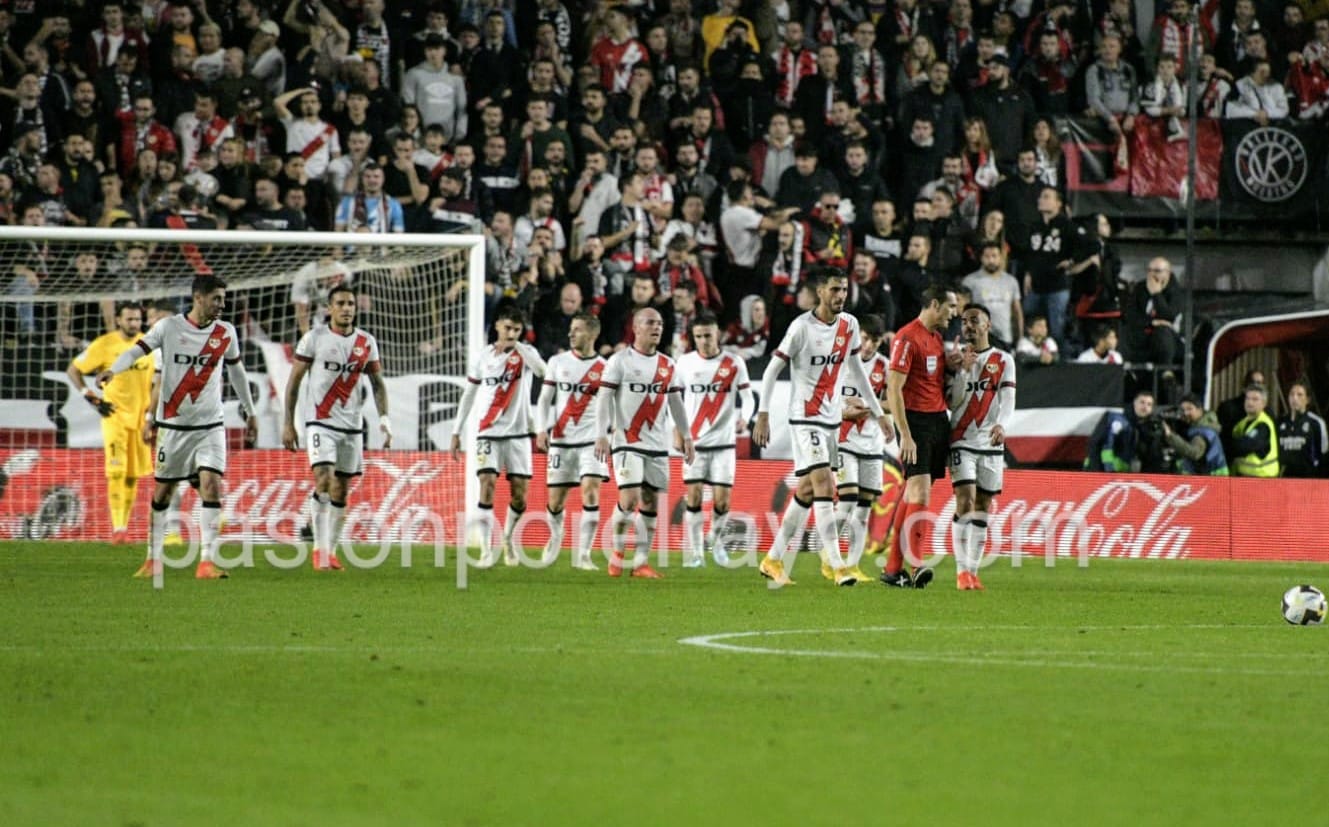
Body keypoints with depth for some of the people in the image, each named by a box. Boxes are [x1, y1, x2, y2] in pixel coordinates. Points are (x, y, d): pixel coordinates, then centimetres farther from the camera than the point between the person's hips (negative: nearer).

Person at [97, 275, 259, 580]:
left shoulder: (226, 332, 4)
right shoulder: (169, 327, -4)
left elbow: (236, 370, 17)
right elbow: (137, 350, -11)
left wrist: (250, 412, 22)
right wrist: (113, 370, -31)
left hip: (210, 426, 1)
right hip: (172, 425, -1)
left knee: (212, 485, -13)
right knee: (162, 490, 6)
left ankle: (207, 561, -12)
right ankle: (153, 560, 18)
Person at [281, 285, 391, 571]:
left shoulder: (367, 342, 7)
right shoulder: (314, 338, -2)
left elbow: (377, 383, 12)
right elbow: (294, 381, 1)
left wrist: (384, 418, -2)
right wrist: (288, 423, -2)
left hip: (352, 425, 4)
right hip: (320, 423, -4)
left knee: (341, 492, 6)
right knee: (324, 480, -18)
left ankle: (331, 551, 15)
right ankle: (320, 548, -16)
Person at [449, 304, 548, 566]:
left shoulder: (526, 352, 1)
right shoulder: (483, 356, 6)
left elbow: (542, 370, -23)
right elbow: (468, 395, 13)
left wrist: (516, 345, -26)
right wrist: (457, 431, 10)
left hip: (518, 433, 0)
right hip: (488, 432, 0)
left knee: (519, 493, 1)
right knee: (487, 484, -16)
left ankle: (508, 541, 26)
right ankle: (485, 550, -17)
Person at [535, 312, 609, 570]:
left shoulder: (604, 368, 2)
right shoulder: (558, 362, 8)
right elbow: (545, 398, 9)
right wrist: (542, 429, -3)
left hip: (592, 440, -2)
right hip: (561, 440, 2)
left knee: (591, 492, -17)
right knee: (555, 499, 5)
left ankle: (582, 554, -13)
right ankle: (556, 534, 37)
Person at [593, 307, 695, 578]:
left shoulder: (668, 366, 12)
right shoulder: (620, 361, -3)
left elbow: (676, 403, 17)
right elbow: (604, 399, -5)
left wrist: (686, 437, 12)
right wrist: (601, 436, -14)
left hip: (658, 444, 5)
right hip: (627, 442, -5)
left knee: (651, 502, 2)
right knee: (630, 499, -16)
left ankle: (641, 561, 7)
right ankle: (617, 551, 5)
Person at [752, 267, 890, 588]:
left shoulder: (849, 325, 6)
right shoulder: (802, 327, -13)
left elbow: (855, 369, 19)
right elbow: (772, 370, -9)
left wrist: (878, 411, 19)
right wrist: (763, 414, -16)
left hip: (832, 418, 7)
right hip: (805, 418, -7)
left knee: (807, 490, 10)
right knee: (823, 485, -15)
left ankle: (773, 559, 19)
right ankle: (838, 566, -18)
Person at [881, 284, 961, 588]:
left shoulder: (936, 338, 17)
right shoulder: (907, 338, -11)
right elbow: (894, 390, -15)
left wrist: (949, 365, 5)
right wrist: (905, 435, -20)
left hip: (939, 419, 9)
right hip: (916, 420, -9)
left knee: (912, 494, 9)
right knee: (921, 491, -17)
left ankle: (893, 568, 11)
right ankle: (915, 567, -22)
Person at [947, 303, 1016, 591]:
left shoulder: (1004, 361, 8)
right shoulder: (958, 358, 8)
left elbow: (1008, 399, -3)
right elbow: (952, 402, 1)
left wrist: (1001, 424, -23)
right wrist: (963, 371, -12)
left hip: (991, 443, 2)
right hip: (962, 440, -2)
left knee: (983, 508, 4)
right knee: (965, 502, -14)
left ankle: (973, 571, 9)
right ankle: (962, 570, -15)